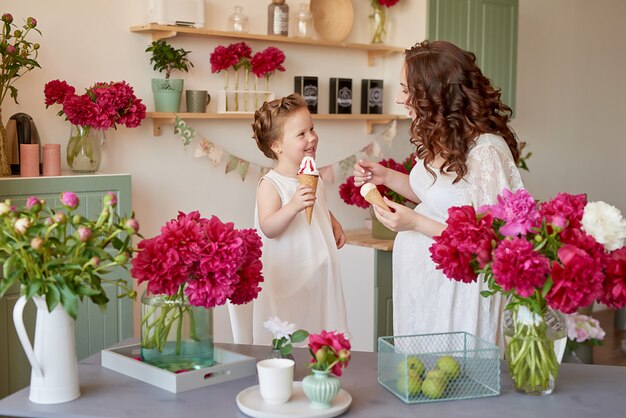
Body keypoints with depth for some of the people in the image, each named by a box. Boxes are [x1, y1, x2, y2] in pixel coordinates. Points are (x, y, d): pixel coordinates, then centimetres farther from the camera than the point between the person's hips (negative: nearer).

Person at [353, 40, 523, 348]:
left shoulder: (486, 151, -23)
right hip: (419, 282, 8)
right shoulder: (439, 140, 2)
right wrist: (386, 177, 5)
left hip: (456, 288, -8)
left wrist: (417, 224, -22)